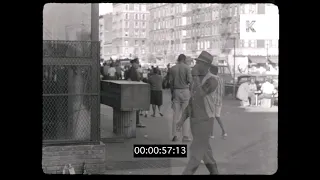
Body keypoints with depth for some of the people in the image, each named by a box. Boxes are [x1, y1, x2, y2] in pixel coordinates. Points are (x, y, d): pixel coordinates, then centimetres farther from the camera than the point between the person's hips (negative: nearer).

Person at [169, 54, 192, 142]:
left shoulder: (172, 68, 5)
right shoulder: (187, 67, -5)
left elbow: (170, 81, 4)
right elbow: (189, 80, -12)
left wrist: (172, 93, 12)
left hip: (176, 91, 3)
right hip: (185, 91, -3)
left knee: (176, 114, 6)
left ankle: (175, 135, 6)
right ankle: (185, 136, -2)